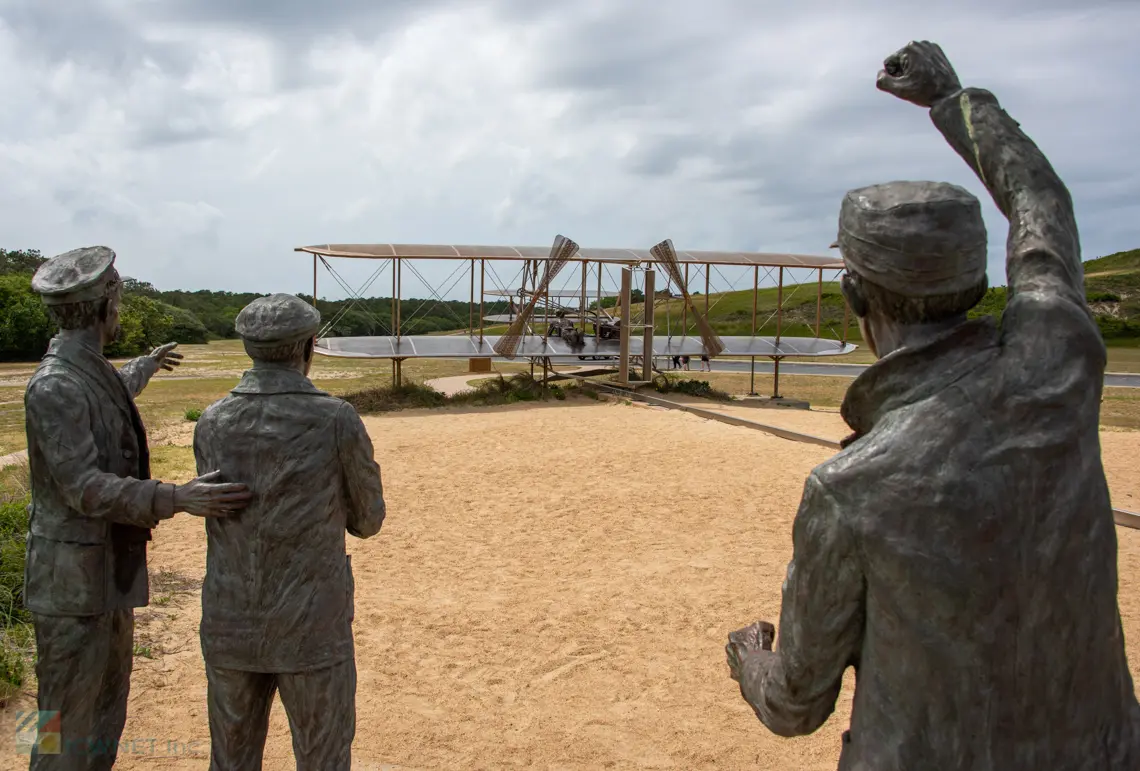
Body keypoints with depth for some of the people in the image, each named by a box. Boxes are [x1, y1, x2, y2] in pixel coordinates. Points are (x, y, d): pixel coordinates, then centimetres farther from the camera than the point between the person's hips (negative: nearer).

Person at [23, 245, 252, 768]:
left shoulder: (90, 372, 6)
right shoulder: (55, 386, -23)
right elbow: (85, 489, -27)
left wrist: (145, 367, 51)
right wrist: (177, 499, -38)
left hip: (109, 571, 10)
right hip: (72, 581, -10)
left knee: (107, 705, 21)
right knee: (69, 724, 2)